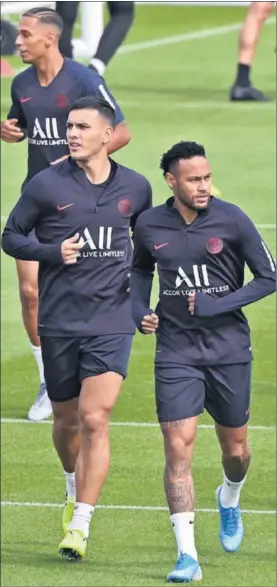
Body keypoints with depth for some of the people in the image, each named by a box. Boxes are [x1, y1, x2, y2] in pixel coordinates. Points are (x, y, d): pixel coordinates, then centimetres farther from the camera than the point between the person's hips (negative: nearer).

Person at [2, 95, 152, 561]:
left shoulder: (135, 188, 3)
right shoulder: (46, 185, -5)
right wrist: (53, 252, -14)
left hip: (112, 320, 0)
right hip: (59, 322, 1)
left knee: (94, 418, -13)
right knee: (67, 420, 12)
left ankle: (80, 524, -10)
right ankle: (76, 491, 41)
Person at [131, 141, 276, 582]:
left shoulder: (231, 220, -9)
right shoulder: (149, 226, -1)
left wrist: (220, 305, -15)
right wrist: (139, 310, 2)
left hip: (229, 350, 0)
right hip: (176, 352, 0)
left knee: (235, 448, 12)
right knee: (178, 449, -12)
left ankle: (230, 499, 48)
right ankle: (187, 556, -12)